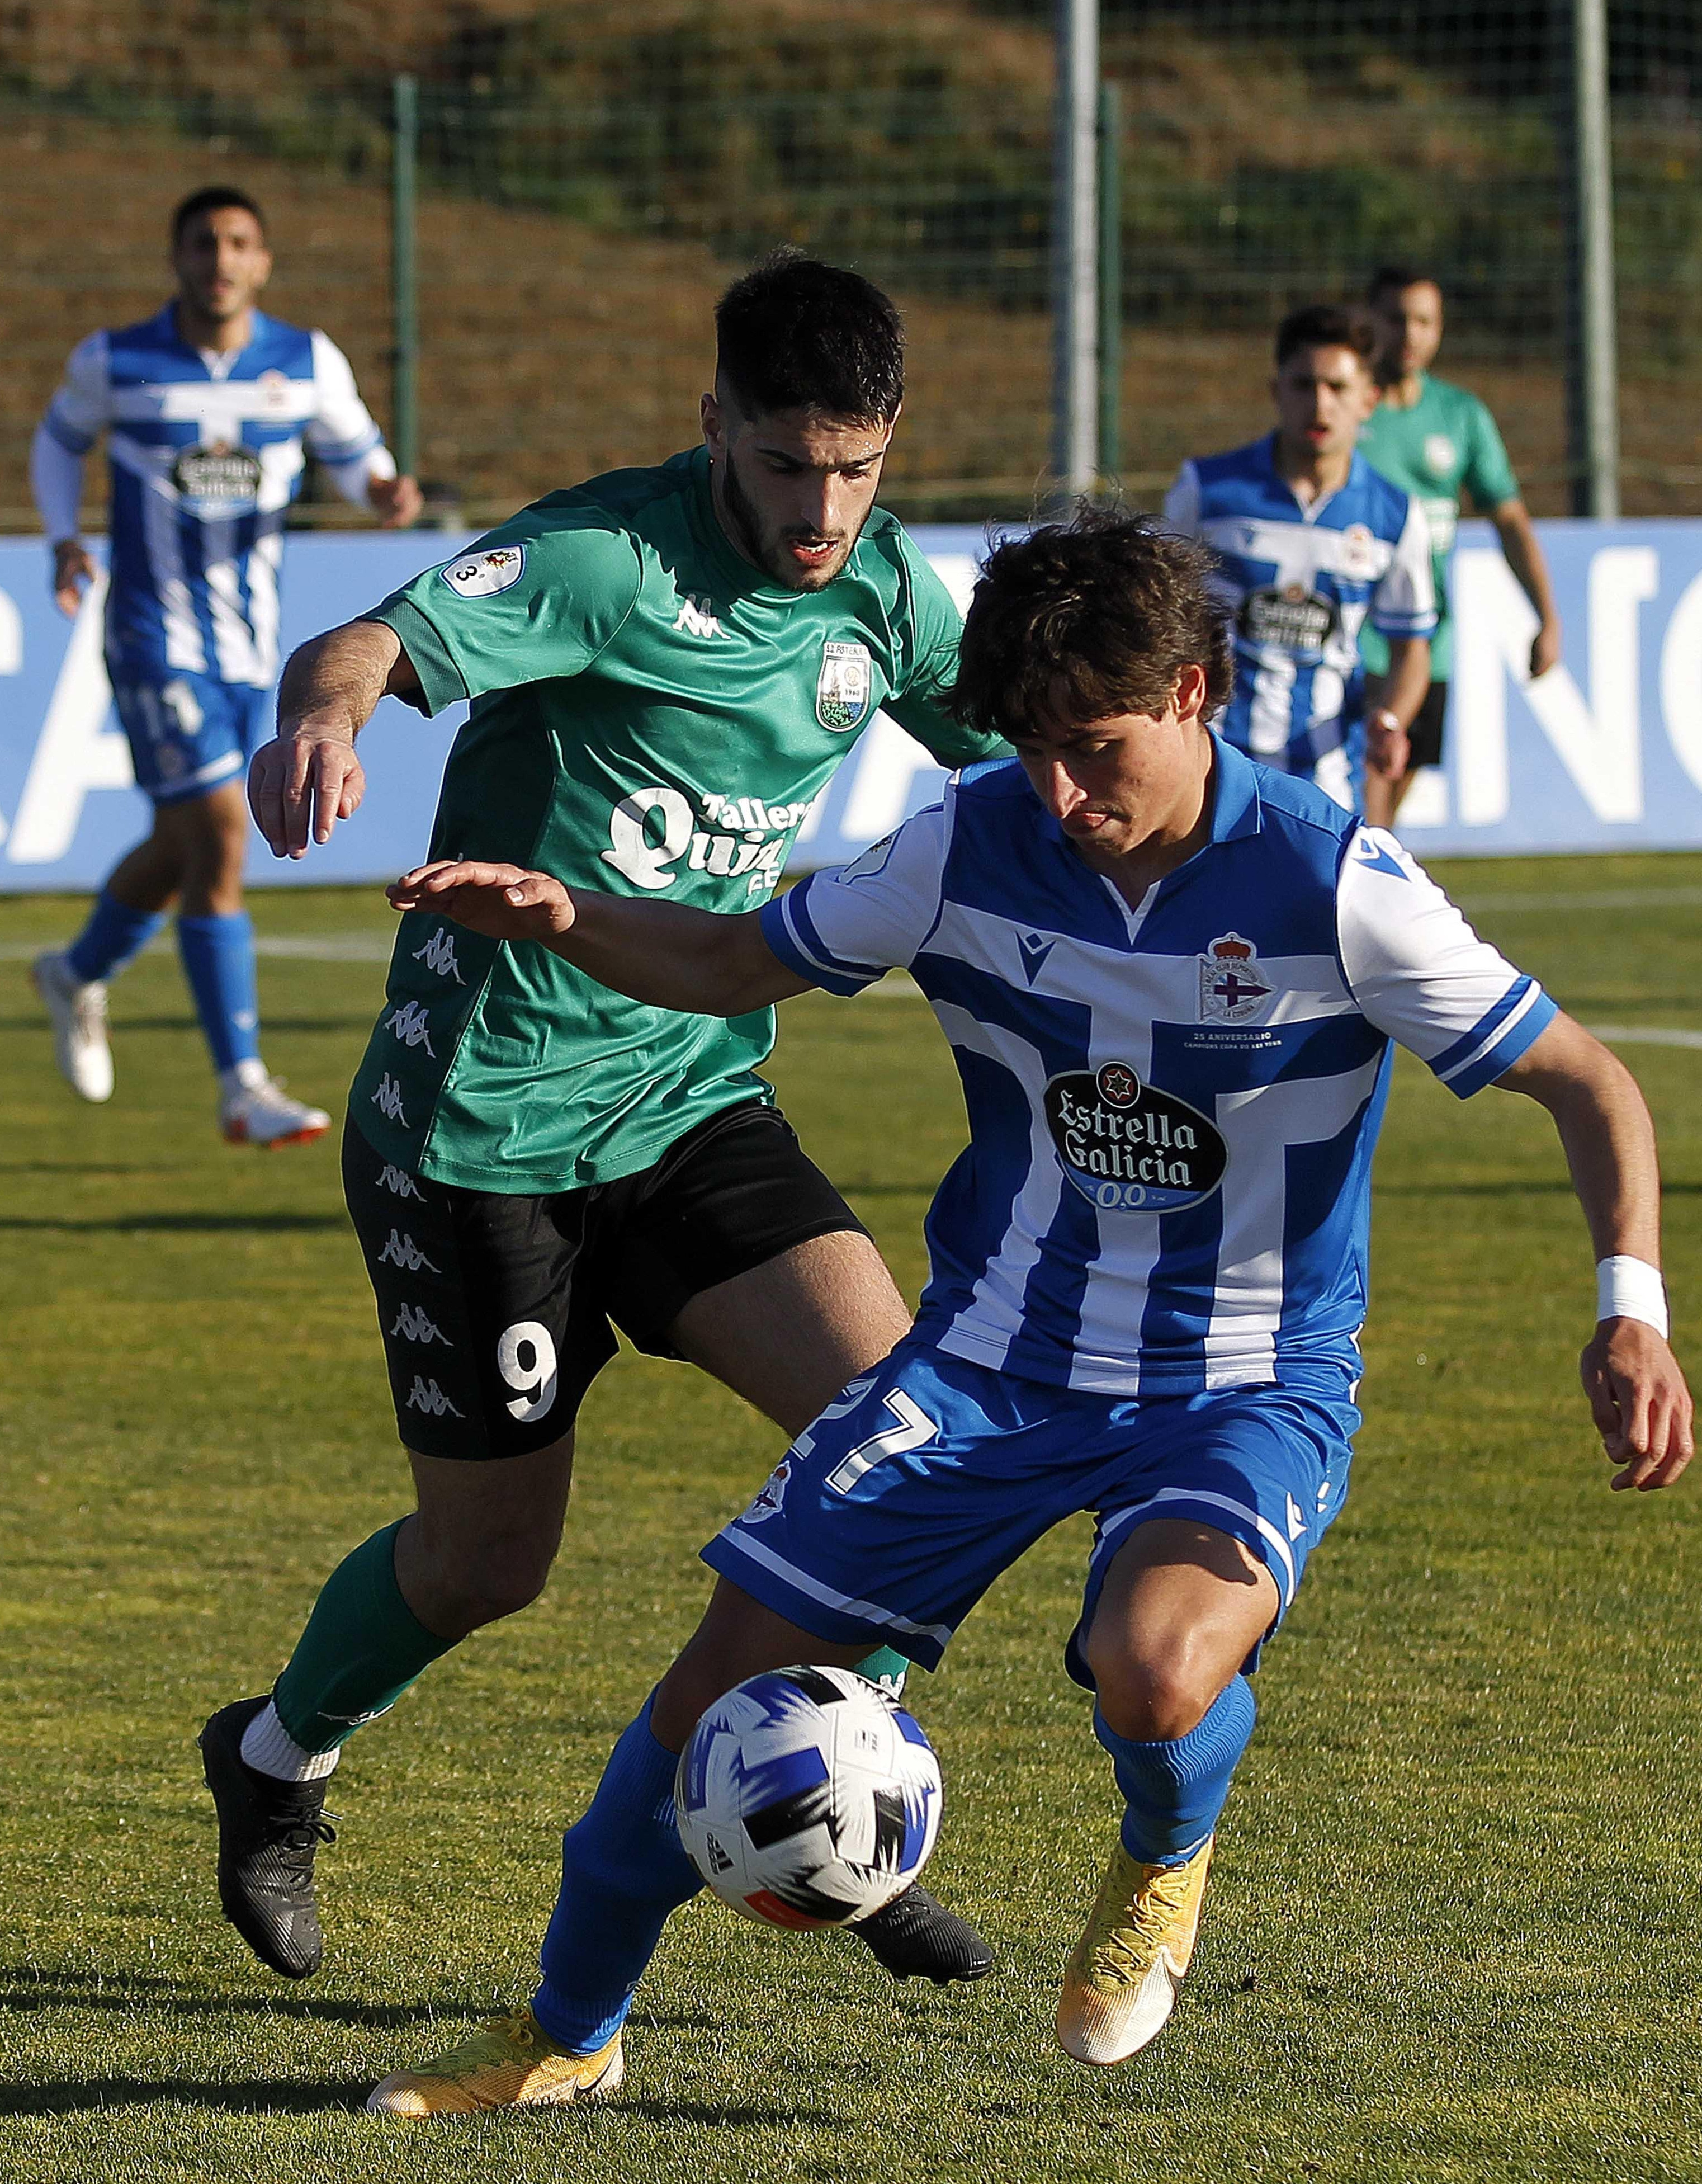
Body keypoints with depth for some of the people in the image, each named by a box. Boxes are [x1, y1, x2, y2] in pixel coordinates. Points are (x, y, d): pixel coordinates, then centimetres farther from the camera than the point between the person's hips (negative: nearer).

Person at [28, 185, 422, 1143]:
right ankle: (245, 1090, -14)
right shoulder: (115, 363, -5)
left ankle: (80, 976, 47)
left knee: (183, 850, 16)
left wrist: (386, 490, -14)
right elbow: (61, 438, 13)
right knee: (219, 838, -16)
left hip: (253, 648, 4)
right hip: (158, 640, -4)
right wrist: (63, 538, -3)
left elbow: (353, 453, 10)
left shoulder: (309, 363, -1)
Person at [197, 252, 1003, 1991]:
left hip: (694, 1106, 5)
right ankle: (276, 1760, 35)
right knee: (488, 1557, 4)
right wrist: (322, 713, -56)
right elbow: (367, 647, -31)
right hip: (483, 1121, -5)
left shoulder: (879, 588, 3)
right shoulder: (607, 557, -18)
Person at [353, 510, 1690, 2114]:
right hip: (996, 1361, 3)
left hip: (1247, 1390, -3)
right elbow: (737, 967, 6)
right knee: (726, 1681, -2)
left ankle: (1164, 1865, 5)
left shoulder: (1331, 889, -17)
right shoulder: (973, 847, -8)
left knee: (1154, 1678, -34)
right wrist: (561, 922, -13)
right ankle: (565, 2036, 23)